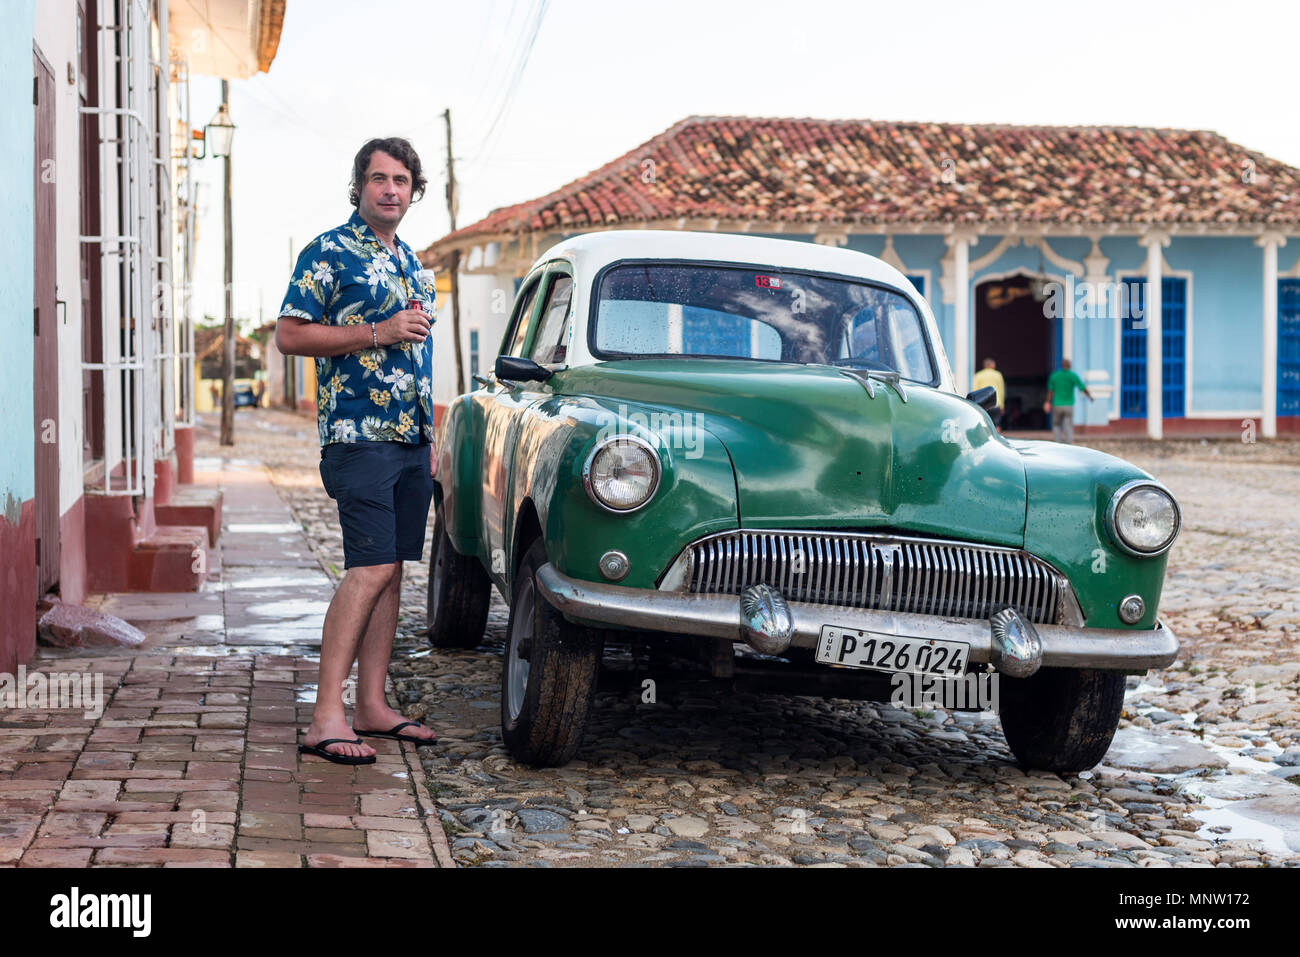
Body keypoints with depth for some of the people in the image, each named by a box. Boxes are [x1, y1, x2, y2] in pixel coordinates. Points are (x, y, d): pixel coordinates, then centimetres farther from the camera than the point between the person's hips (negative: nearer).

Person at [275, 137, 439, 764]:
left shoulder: (411, 262, 19)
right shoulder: (327, 253, -4)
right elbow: (289, 336, -10)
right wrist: (378, 334, -15)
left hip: (411, 438, 8)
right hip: (358, 436, -8)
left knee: (390, 570, 7)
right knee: (370, 568, -16)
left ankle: (373, 705, 12)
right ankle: (326, 718, -16)